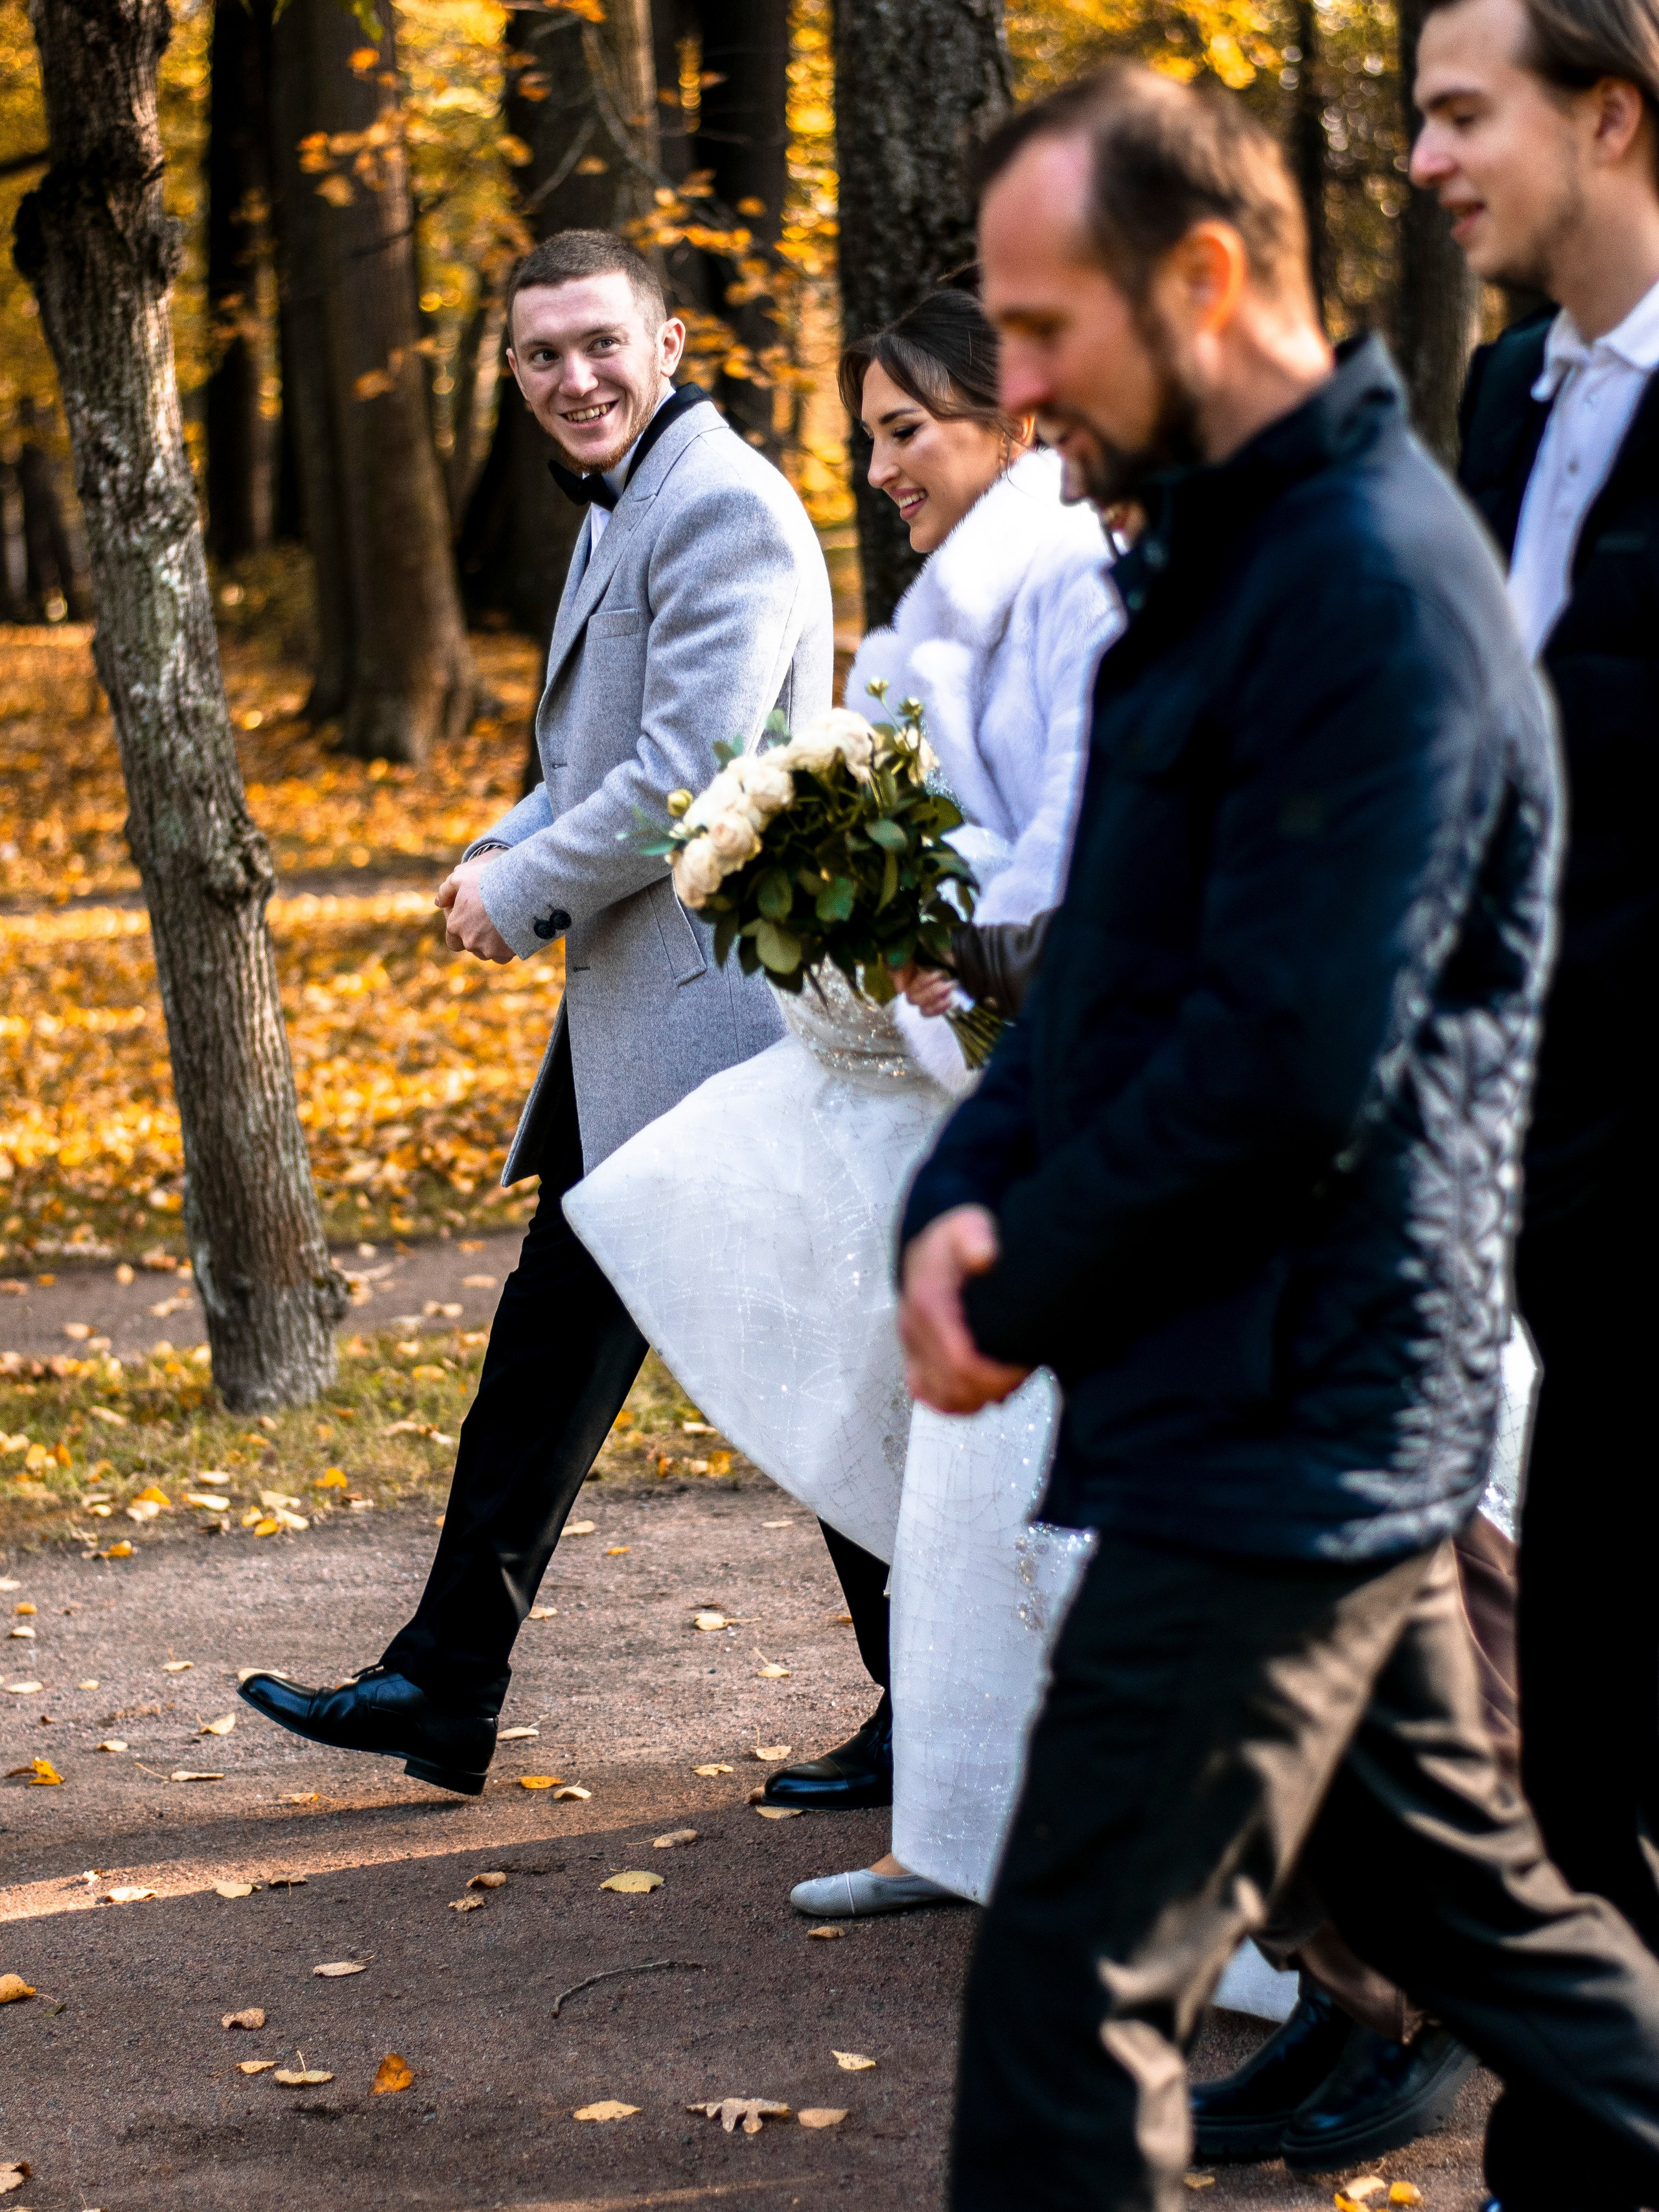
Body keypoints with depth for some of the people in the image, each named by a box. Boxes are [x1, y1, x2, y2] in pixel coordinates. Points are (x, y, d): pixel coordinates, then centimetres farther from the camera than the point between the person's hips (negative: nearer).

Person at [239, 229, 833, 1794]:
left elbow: (687, 780, -22)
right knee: (554, 1333, 13)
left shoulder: (720, 509, -14)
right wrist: (510, 856, 6)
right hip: (630, 1017, 10)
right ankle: (444, 1693, 19)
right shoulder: (618, 510, 19)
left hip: (711, 1006, -10)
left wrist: (522, 893, -10)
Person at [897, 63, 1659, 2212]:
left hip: (1274, 1432, -10)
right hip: (1326, 1412, 10)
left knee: (1070, 2001, -5)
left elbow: (1288, 1067, -23)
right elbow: (1109, 958, 17)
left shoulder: (1374, 589, -19)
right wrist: (965, 1198, 0)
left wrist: (1028, 1297, -11)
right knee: (1462, 1890, 20)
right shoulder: (1224, 550, 14)